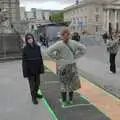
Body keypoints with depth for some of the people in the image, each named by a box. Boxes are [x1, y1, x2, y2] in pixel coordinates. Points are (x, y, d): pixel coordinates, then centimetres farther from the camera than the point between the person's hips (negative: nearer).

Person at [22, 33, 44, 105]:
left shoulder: (37, 47, -1)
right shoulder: (25, 49, -9)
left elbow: (40, 58, 2)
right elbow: (24, 61, -9)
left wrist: (41, 68, 0)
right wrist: (25, 71, -12)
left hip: (37, 69, 4)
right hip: (30, 69, -3)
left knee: (37, 83, 17)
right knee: (32, 84, 7)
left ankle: (36, 93, 40)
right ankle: (33, 97, 22)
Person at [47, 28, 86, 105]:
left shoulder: (59, 44, -14)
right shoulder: (73, 43, -4)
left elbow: (49, 51, -22)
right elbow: (84, 49, 1)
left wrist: (56, 57, -9)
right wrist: (75, 57, 1)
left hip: (62, 66, -2)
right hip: (72, 66, 3)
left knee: (63, 84, 10)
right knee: (71, 83, 14)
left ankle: (64, 101, 18)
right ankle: (71, 100, 25)